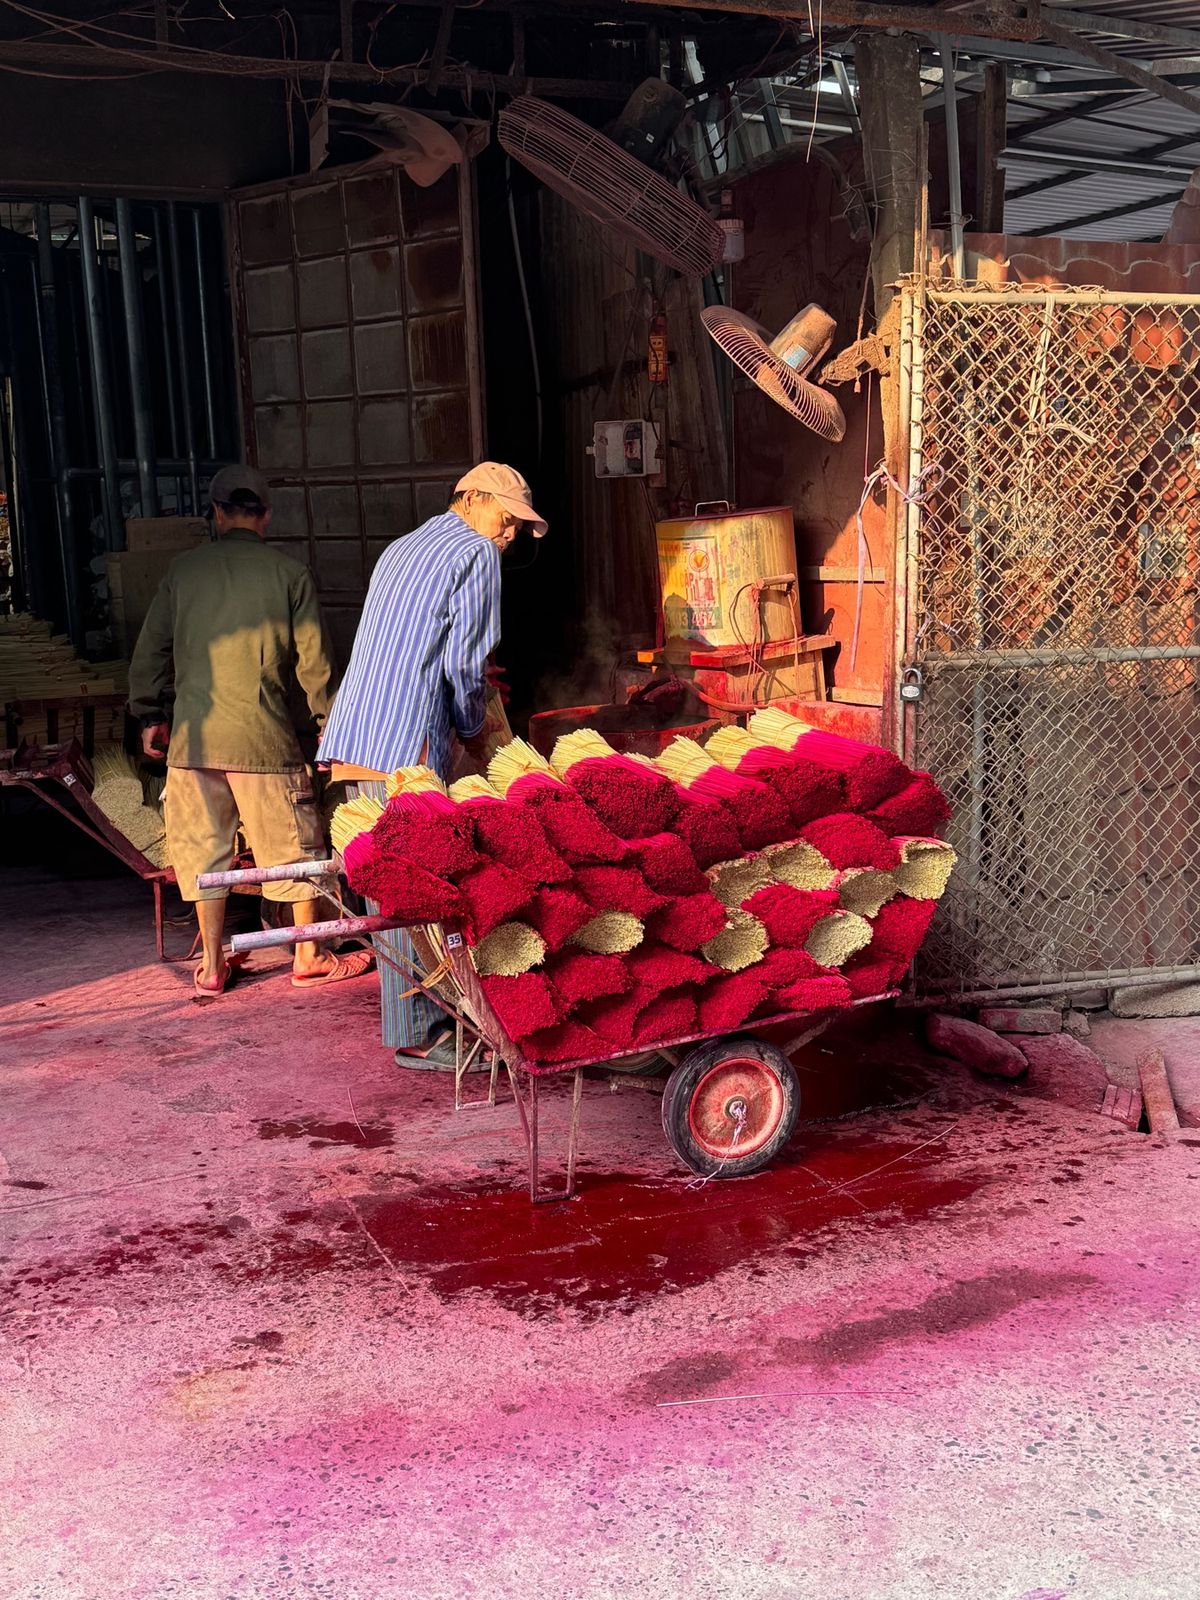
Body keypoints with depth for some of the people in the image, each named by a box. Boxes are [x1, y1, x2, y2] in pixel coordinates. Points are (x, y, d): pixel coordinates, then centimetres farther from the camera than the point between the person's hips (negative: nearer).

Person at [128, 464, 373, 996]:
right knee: (293, 845, 9)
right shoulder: (289, 573, 0)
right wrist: (329, 720, 14)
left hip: (193, 734, 2)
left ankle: (212, 965, 19)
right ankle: (309, 958, 18)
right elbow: (313, 659, 1)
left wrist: (151, 716, 20)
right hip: (263, 734, -2)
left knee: (203, 844, 12)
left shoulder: (183, 568, 6)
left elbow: (150, 650, 8)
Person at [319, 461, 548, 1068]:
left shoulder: (399, 551, 27)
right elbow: (465, 661, -7)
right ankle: (419, 1034, -1)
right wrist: (472, 730, 9)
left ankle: (413, 1020, 20)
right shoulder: (475, 553, -1)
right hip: (406, 744, -9)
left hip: (357, 738, 9)